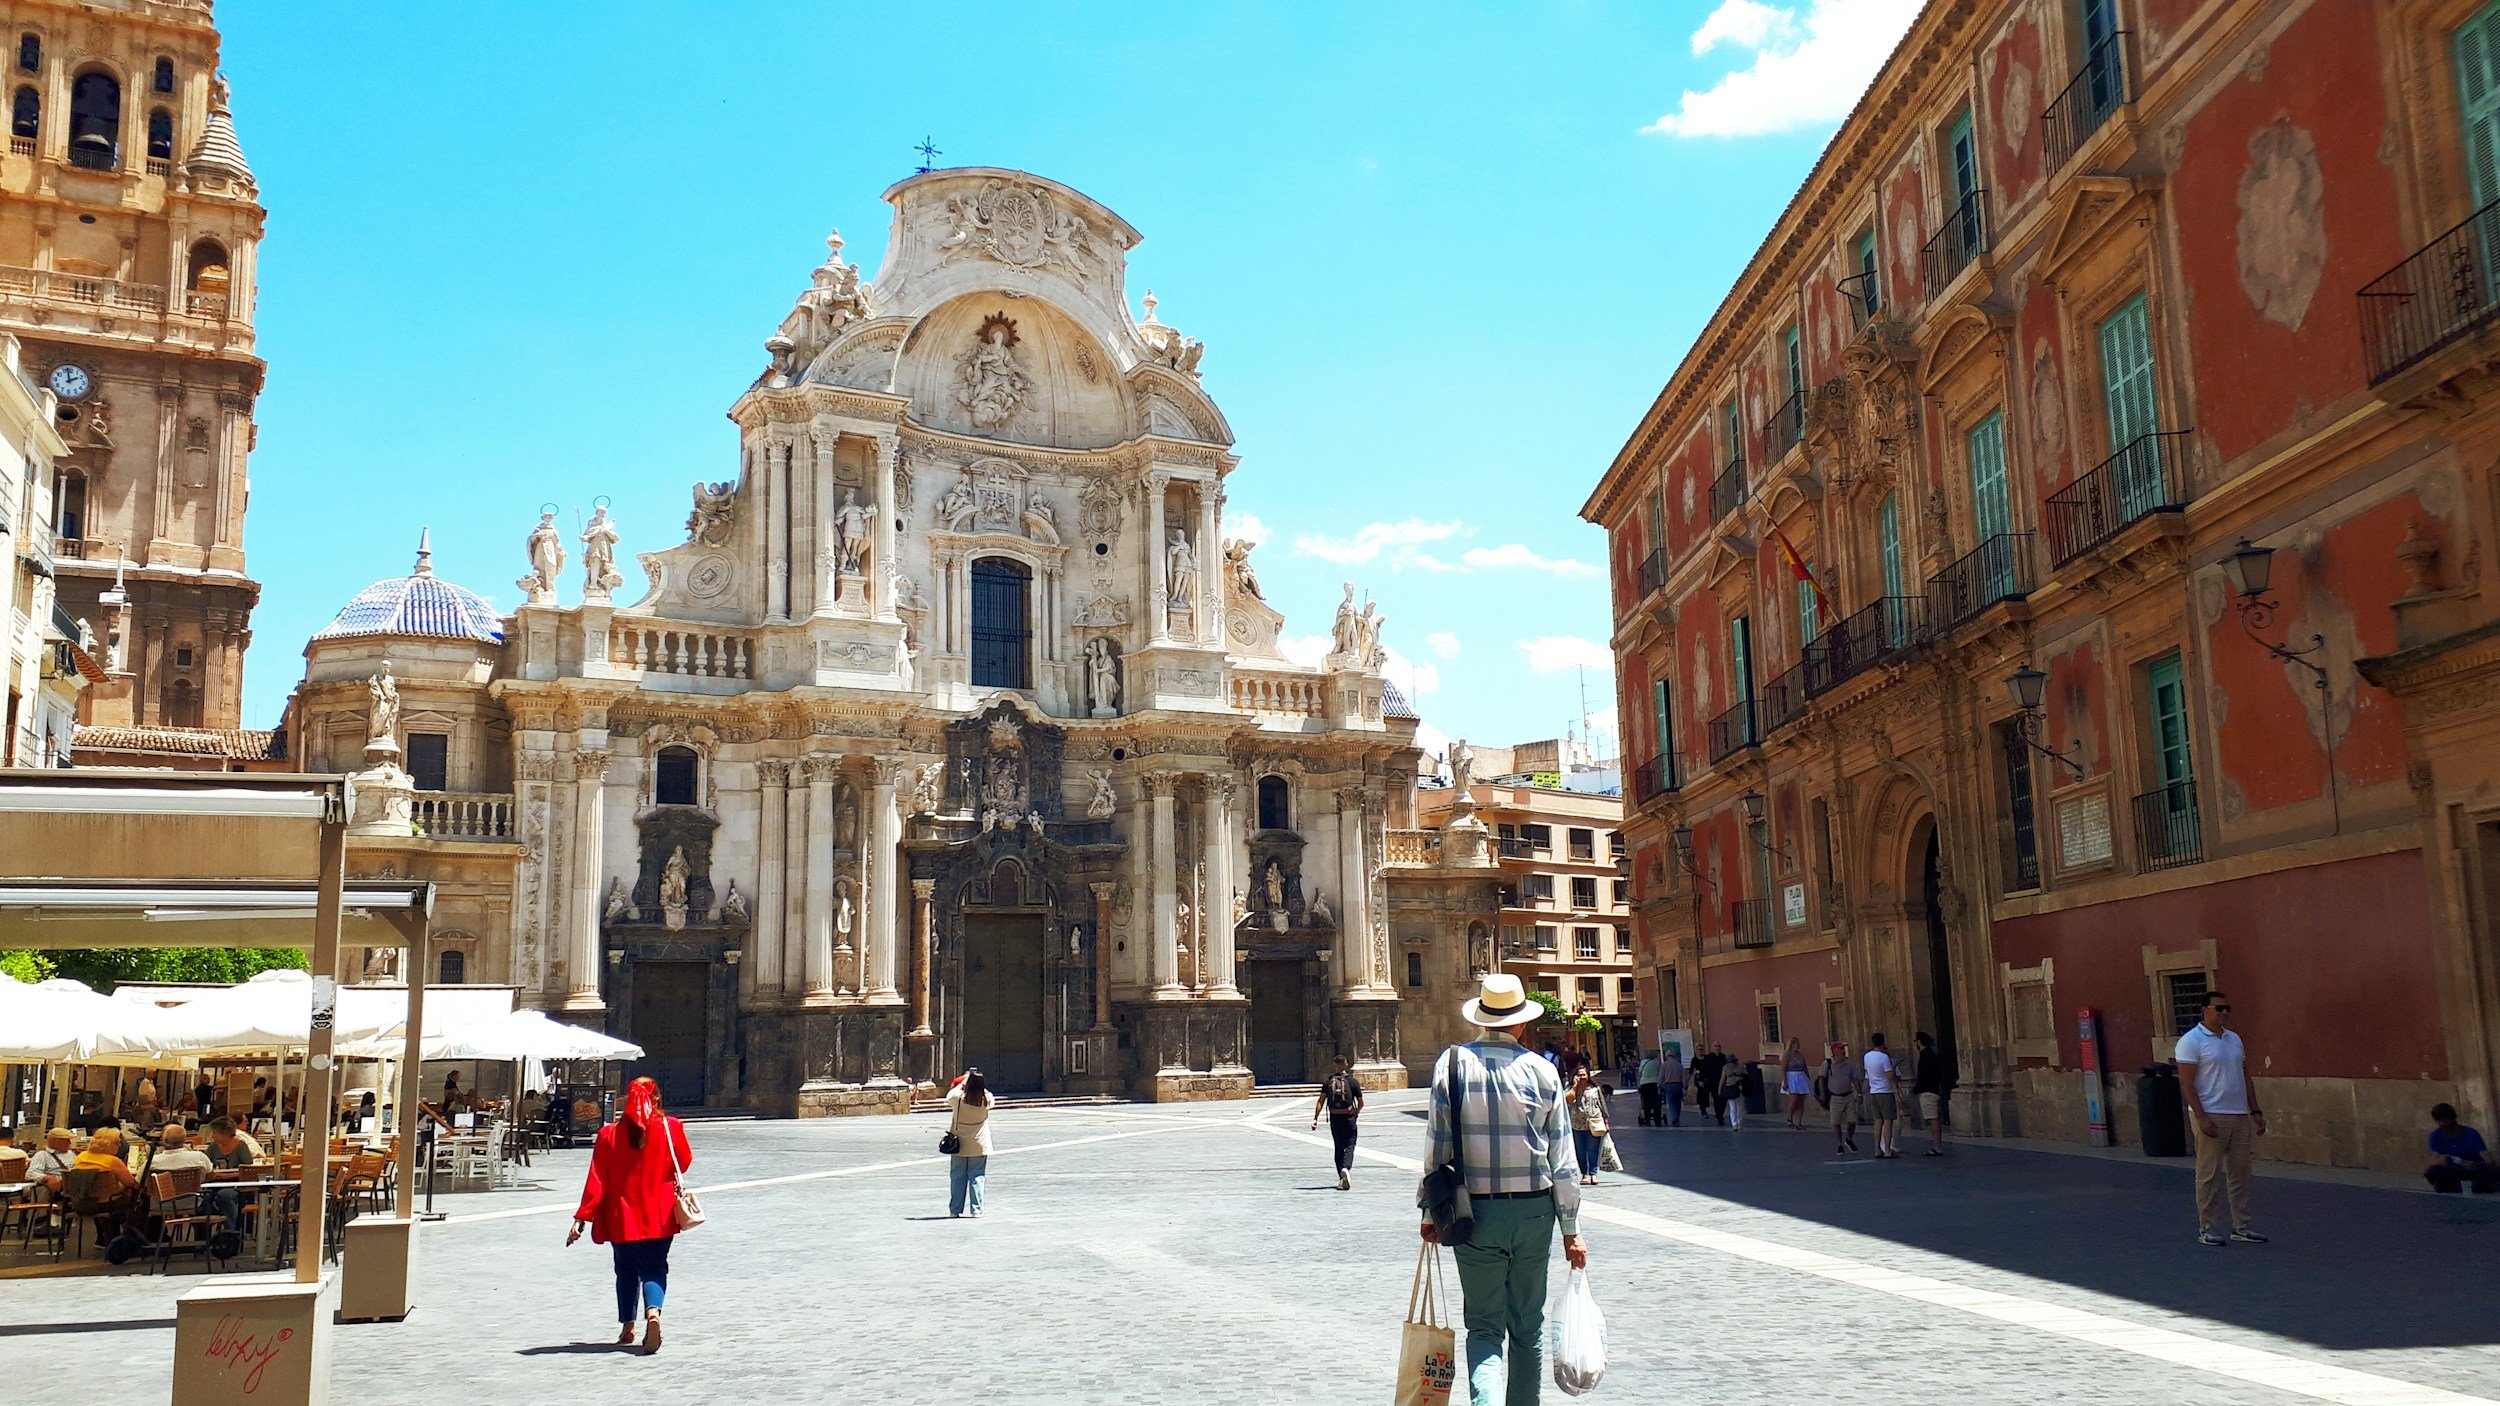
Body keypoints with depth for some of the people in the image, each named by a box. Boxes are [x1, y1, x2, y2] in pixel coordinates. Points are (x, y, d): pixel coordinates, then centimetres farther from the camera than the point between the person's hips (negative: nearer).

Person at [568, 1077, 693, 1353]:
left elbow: (596, 1181, -6)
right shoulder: (670, 1127, -7)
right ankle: (653, 1313, -23)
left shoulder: (609, 1134, -5)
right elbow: (684, 1162, 6)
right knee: (654, 1269, 5)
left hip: (621, 1217, 1)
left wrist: (582, 1218, -2)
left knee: (626, 1271, 18)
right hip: (659, 1216, -1)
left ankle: (627, 1328, 22)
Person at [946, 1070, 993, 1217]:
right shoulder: (986, 1099, -12)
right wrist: (977, 1083, 17)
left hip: (959, 1144, 0)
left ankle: (955, 1210, 13)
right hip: (979, 1145, 0)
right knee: (977, 1177, 6)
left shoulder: (959, 1098, -14)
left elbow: (948, 1097, 9)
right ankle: (976, 1210, 4)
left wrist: (963, 1082, 17)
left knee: (957, 1177, 9)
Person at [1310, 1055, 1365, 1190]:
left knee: (1338, 1148, 13)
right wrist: (1357, 1112, 23)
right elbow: (1361, 1103, 2)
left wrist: (1315, 1119, -7)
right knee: (1349, 1146, 0)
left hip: (1334, 1118, 3)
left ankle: (1342, 1179, 14)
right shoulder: (1353, 1082, -3)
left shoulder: (1328, 1082, 4)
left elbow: (1320, 1101, -4)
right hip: (1349, 1117, -3)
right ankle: (1346, 1168, -29)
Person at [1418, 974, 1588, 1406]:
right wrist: (1571, 1229, 6)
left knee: (1484, 1326, 4)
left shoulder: (1452, 1063, -4)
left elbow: (1436, 1146, -3)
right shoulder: (1542, 1070, -3)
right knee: (1527, 1328, 15)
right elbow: (1562, 1159, -1)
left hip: (1475, 1210, -1)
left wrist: (1431, 1212, 7)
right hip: (1534, 1212, 1)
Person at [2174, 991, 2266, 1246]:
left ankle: (2240, 1227, 18)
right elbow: (2186, 1084, -13)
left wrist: (2255, 1111, 14)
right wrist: (2201, 1117, -19)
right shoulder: (2191, 1041, -9)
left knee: (2239, 1173, 10)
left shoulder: (2234, 1039, 15)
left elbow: (2245, 1078, 20)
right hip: (2211, 1118, -7)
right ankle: (2207, 1229, 5)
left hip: (2240, 1117, 7)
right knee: (2209, 1176, -2)